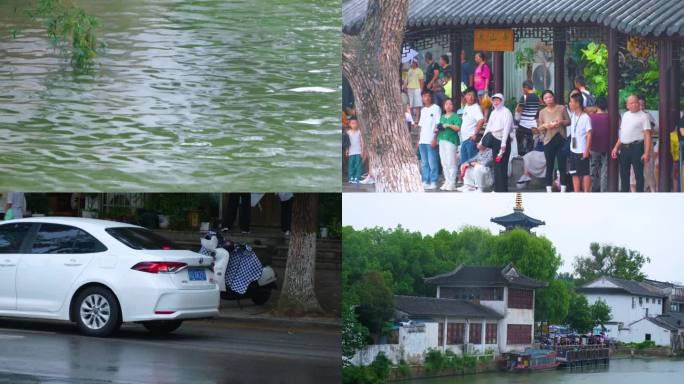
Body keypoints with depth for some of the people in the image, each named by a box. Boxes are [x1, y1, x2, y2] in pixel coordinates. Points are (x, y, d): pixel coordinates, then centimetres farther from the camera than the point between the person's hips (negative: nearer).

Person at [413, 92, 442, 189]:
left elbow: (438, 125, -7)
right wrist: (418, 139, 14)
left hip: (431, 140, -7)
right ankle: (425, 181, 11)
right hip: (422, 140, 7)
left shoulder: (436, 108, -2)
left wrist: (435, 138, -14)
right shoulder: (423, 110, 19)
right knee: (424, 163, 7)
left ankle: (433, 182, -4)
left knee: (432, 162, -6)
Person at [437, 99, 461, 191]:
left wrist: (449, 125, -17)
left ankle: (452, 183, -8)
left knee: (451, 162, -10)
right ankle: (447, 181, 11)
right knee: (444, 163, 6)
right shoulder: (442, 117, 22)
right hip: (442, 140, 7)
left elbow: (458, 128, -10)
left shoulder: (456, 116, 0)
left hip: (451, 140, -7)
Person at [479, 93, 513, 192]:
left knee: (502, 166, -9)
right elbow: (488, 128, 21)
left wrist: (503, 143, -26)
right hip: (494, 140, 8)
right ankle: (497, 189, 14)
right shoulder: (493, 113, 17)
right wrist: (482, 141, 19)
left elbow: (506, 128, -17)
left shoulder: (506, 112, -7)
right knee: (496, 166, 9)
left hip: (503, 140, -8)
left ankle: (503, 190, -6)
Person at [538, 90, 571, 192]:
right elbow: (539, 128, 7)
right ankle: (549, 190, 8)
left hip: (561, 140, -1)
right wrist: (545, 125, -14)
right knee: (549, 166, 3)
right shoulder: (542, 112, 5)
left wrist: (561, 122, -15)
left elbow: (569, 122, 5)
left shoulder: (561, 108, 1)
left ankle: (563, 189, 5)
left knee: (562, 166, -1)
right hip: (549, 141, 1)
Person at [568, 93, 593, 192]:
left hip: (582, 150, -8)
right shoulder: (572, 116, 8)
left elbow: (589, 134, -14)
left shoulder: (585, 117, -13)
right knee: (575, 173, 10)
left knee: (585, 173, 0)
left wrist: (587, 150, -17)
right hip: (573, 150, 8)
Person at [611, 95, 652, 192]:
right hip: (624, 147, 6)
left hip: (636, 147, -6)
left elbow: (647, 135, -11)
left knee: (638, 174, -2)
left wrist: (647, 152, -19)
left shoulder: (643, 116, -4)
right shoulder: (625, 115, 15)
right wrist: (616, 147, 16)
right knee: (624, 174, 11)